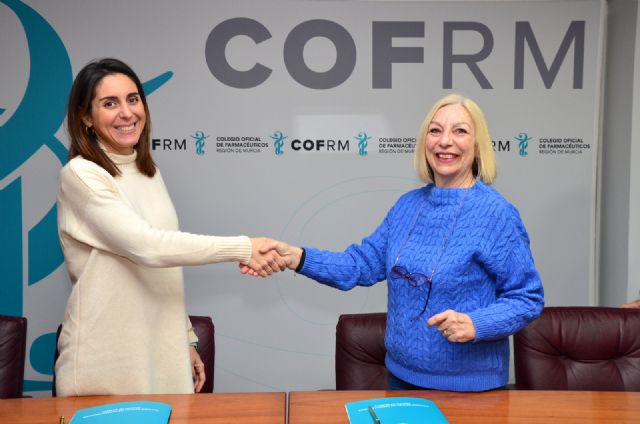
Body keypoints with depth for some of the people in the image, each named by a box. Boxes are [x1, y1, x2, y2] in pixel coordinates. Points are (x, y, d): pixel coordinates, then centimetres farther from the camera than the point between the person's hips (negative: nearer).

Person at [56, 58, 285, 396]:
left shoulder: (148, 172, 9)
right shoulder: (81, 175, -12)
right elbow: (147, 246, -25)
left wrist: (187, 340, 14)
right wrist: (242, 248, -24)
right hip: (105, 363, -6)